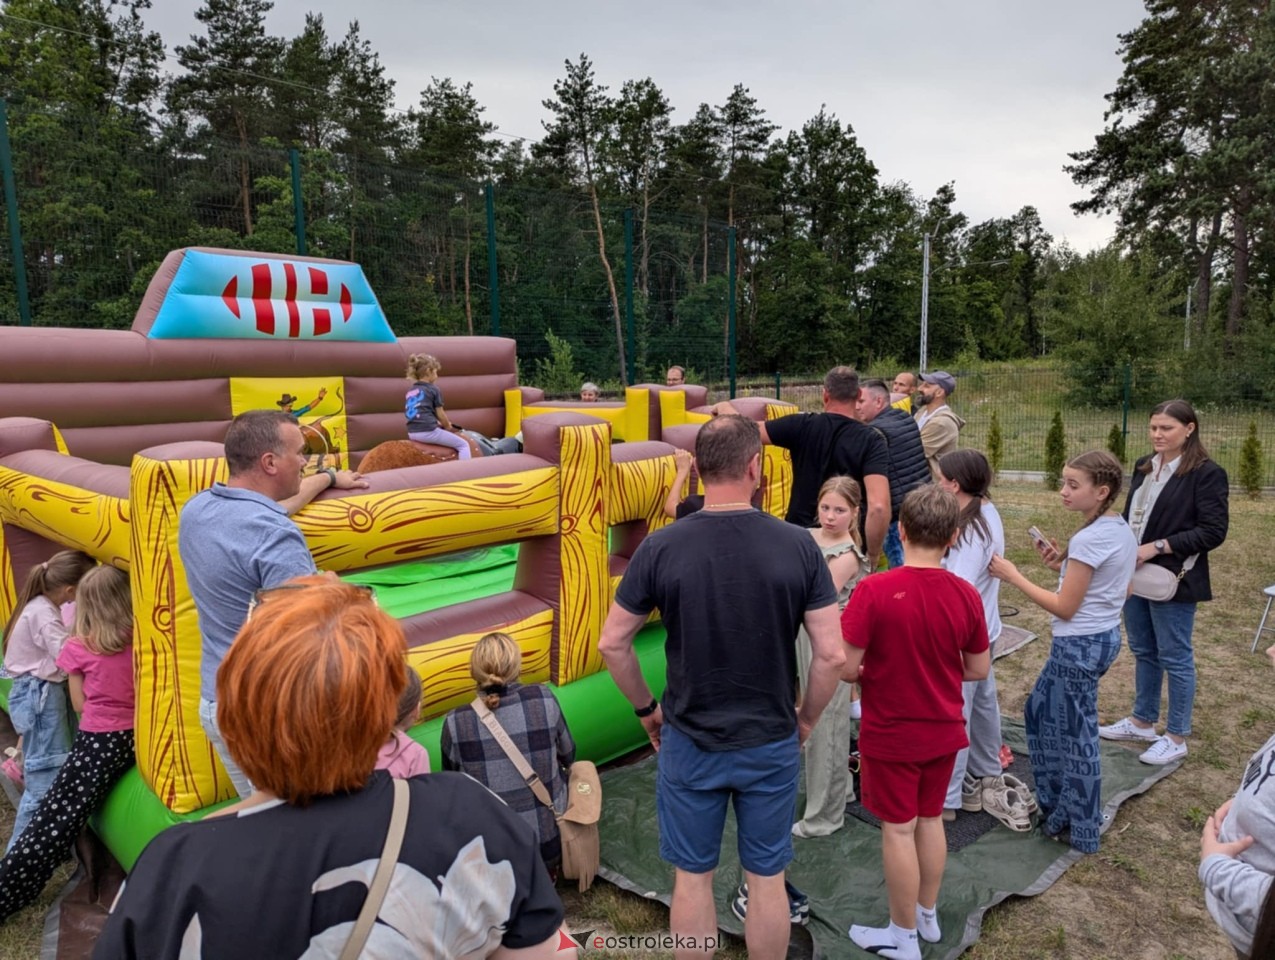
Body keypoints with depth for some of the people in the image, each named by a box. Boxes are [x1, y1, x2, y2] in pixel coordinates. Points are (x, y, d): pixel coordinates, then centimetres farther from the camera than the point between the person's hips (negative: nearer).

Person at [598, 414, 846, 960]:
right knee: (767, 877, 19)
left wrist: (646, 707, 8)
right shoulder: (798, 546, -13)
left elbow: (612, 644, -7)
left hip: (689, 742, 0)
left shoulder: (660, 548, -13)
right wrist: (806, 718, 6)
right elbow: (831, 654, -11)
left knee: (692, 876, 18)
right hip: (772, 742, 1)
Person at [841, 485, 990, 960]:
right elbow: (979, 670, 0)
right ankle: (928, 915, 41)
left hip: (890, 735, -4)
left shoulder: (874, 590, -24)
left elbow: (843, 667, -23)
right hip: (943, 732, 5)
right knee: (930, 820, 22)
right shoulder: (967, 595, -10)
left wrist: (870, 672, -2)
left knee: (898, 829, 11)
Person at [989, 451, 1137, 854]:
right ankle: (1056, 804, 35)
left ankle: (1083, 832, 21)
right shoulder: (1124, 532, 5)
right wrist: (1064, 566, 8)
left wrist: (1013, 576, -14)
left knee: (1076, 736, 5)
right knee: (1040, 711, 22)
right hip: (1106, 636, 10)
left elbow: (1064, 608, -19)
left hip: (1078, 645, -10)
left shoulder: (1088, 539, -22)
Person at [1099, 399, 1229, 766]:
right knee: (1143, 652, 18)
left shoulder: (1207, 473, -12)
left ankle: (1176, 737, 19)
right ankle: (1142, 721, 33)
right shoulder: (1144, 466, 9)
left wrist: (1157, 547, -20)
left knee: (1175, 658, 5)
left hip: (1173, 580, -7)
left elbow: (1213, 532, -16)